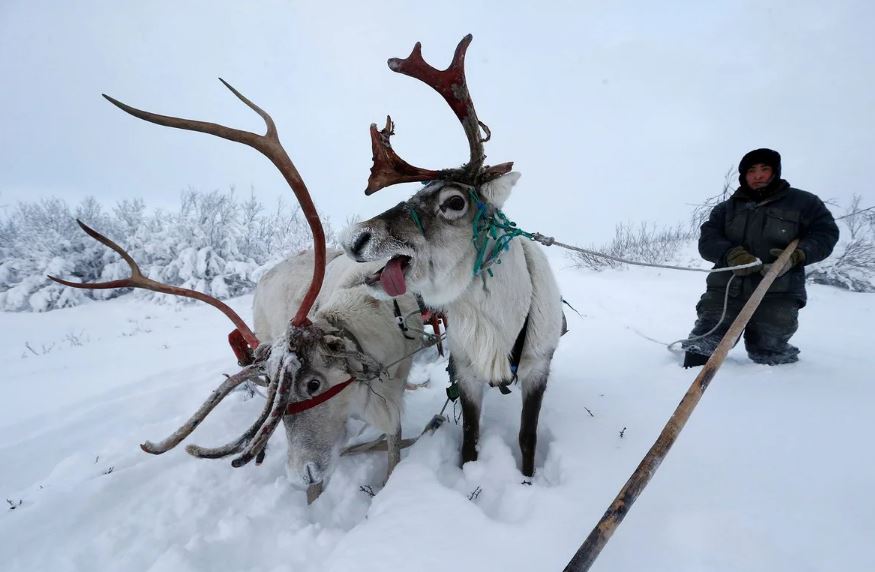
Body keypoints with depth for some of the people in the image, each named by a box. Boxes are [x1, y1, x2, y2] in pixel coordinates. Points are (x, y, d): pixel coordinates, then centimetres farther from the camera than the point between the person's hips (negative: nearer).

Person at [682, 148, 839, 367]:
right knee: (701, 349, -5)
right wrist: (732, 254, -18)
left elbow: (825, 233, 7)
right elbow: (707, 240, 4)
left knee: (768, 355, -1)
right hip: (725, 290, 2)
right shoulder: (727, 208, 15)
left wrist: (796, 256, -14)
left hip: (776, 294, -1)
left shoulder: (803, 202, 11)